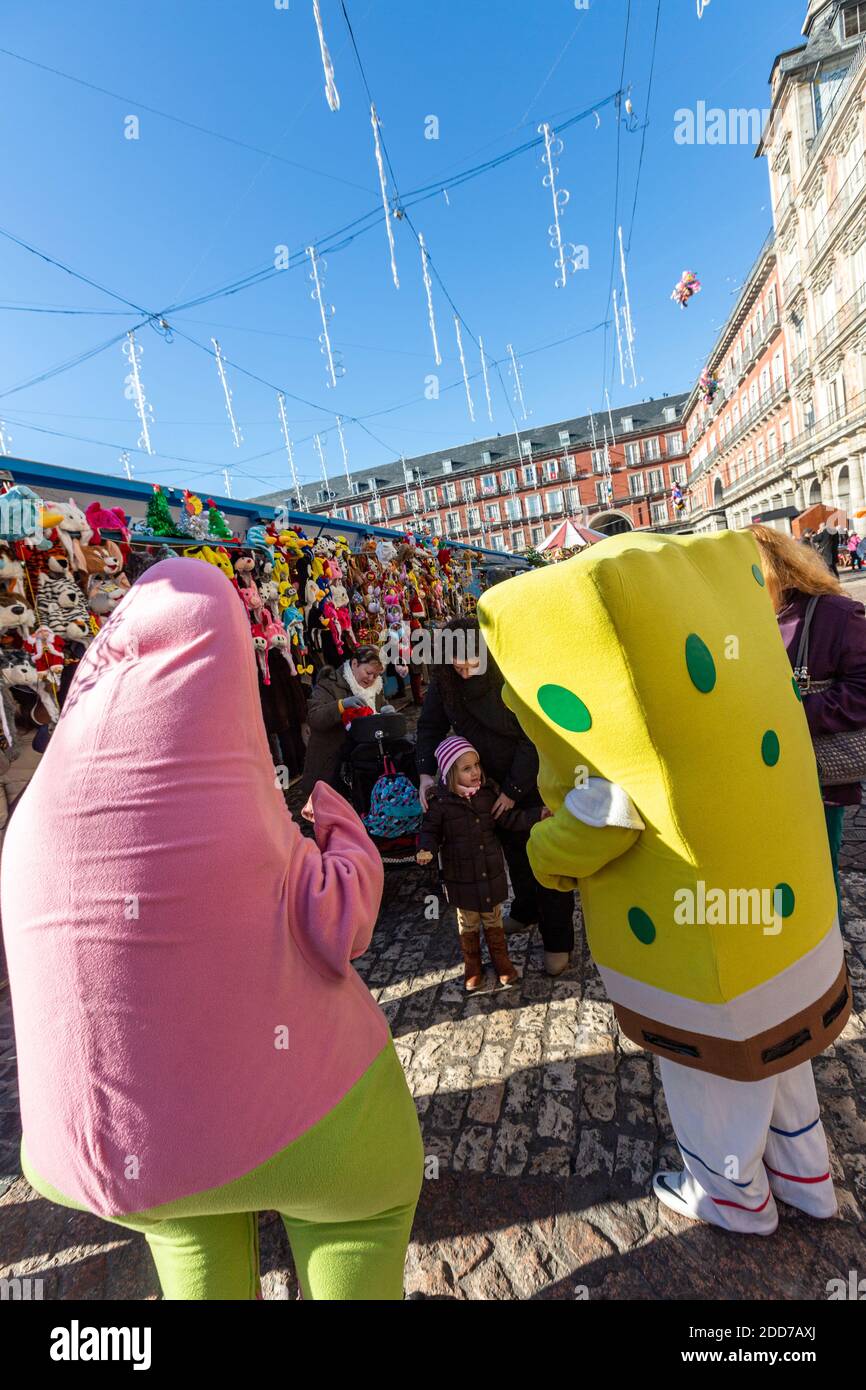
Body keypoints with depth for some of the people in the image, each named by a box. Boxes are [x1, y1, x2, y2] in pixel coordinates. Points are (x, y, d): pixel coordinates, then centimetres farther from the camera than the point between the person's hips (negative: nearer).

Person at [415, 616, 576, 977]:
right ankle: (525, 912, 45)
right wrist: (426, 772, -13)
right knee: (514, 850, 21)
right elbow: (430, 726, -1)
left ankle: (558, 941, 22)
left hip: (532, 781, -4)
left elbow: (533, 737, -22)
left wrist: (513, 790, -18)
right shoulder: (444, 680, -13)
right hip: (492, 781, 5)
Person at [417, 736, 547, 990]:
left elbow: (508, 819, 1)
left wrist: (537, 815, -9)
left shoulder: (488, 792, -7)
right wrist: (426, 850, -27)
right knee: (468, 923, 17)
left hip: (491, 871, 3)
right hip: (461, 876, -2)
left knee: (493, 919, 21)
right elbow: (431, 832, -7)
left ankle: (501, 961, 42)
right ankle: (472, 966, 40)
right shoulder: (439, 802, -17)